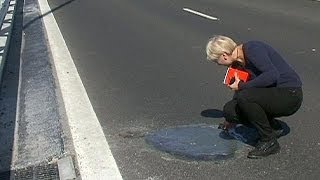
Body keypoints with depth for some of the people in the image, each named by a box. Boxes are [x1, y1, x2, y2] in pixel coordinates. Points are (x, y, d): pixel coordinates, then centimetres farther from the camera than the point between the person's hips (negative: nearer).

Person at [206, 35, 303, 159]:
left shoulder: (252, 49, -18)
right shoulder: (238, 62, 7)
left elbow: (272, 75, -32)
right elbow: (240, 85, 21)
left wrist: (242, 86, -23)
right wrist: (231, 119, 31)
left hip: (290, 95, -8)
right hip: (272, 93, 8)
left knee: (244, 96, -29)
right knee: (229, 109, -7)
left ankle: (269, 142, -12)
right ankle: (272, 126, 11)